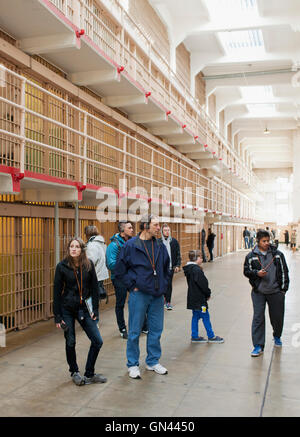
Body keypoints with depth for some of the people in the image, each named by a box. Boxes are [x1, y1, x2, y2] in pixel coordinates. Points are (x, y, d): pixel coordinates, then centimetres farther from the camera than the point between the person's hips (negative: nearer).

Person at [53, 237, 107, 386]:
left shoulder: (89, 264, -2)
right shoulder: (62, 266, -7)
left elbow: (94, 288, 3)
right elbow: (57, 291, -5)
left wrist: (95, 310, -2)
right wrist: (57, 316, -7)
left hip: (84, 308, 2)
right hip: (67, 309, -2)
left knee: (97, 341, -1)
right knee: (70, 342, 8)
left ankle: (89, 374, 16)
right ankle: (74, 372, 31)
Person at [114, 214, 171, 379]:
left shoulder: (160, 246, 7)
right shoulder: (130, 246, -7)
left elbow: (166, 268, 19)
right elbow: (120, 271, -4)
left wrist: (163, 286, 10)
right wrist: (133, 285, -7)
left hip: (157, 296, 5)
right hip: (139, 295, -5)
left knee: (156, 330, 13)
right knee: (135, 331, 4)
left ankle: (153, 361, 29)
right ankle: (133, 364, 19)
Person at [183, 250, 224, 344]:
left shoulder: (189, 269, 10)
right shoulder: (197, 270, -21)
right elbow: (203, 283, -20)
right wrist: (208, 293, -4)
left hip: (193, 298, 10)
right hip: (199, 298, -10)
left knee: (195, 316, 15)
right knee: (205, 317, 1)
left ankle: (195, 336, 20)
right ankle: (211, 336, 11)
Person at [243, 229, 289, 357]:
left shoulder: (278, 254, 1)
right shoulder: (251, 256, -1)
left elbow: (284, 272, 6)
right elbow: (246, 271, 5)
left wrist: (284, 289, 3)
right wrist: (257, 273, -15)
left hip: (275, 292, 1)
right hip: (258, 292, -1)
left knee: (277, 317, 13)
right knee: (258, 318, -4)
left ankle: (277, 337, 43)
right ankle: (258, 346, 3)